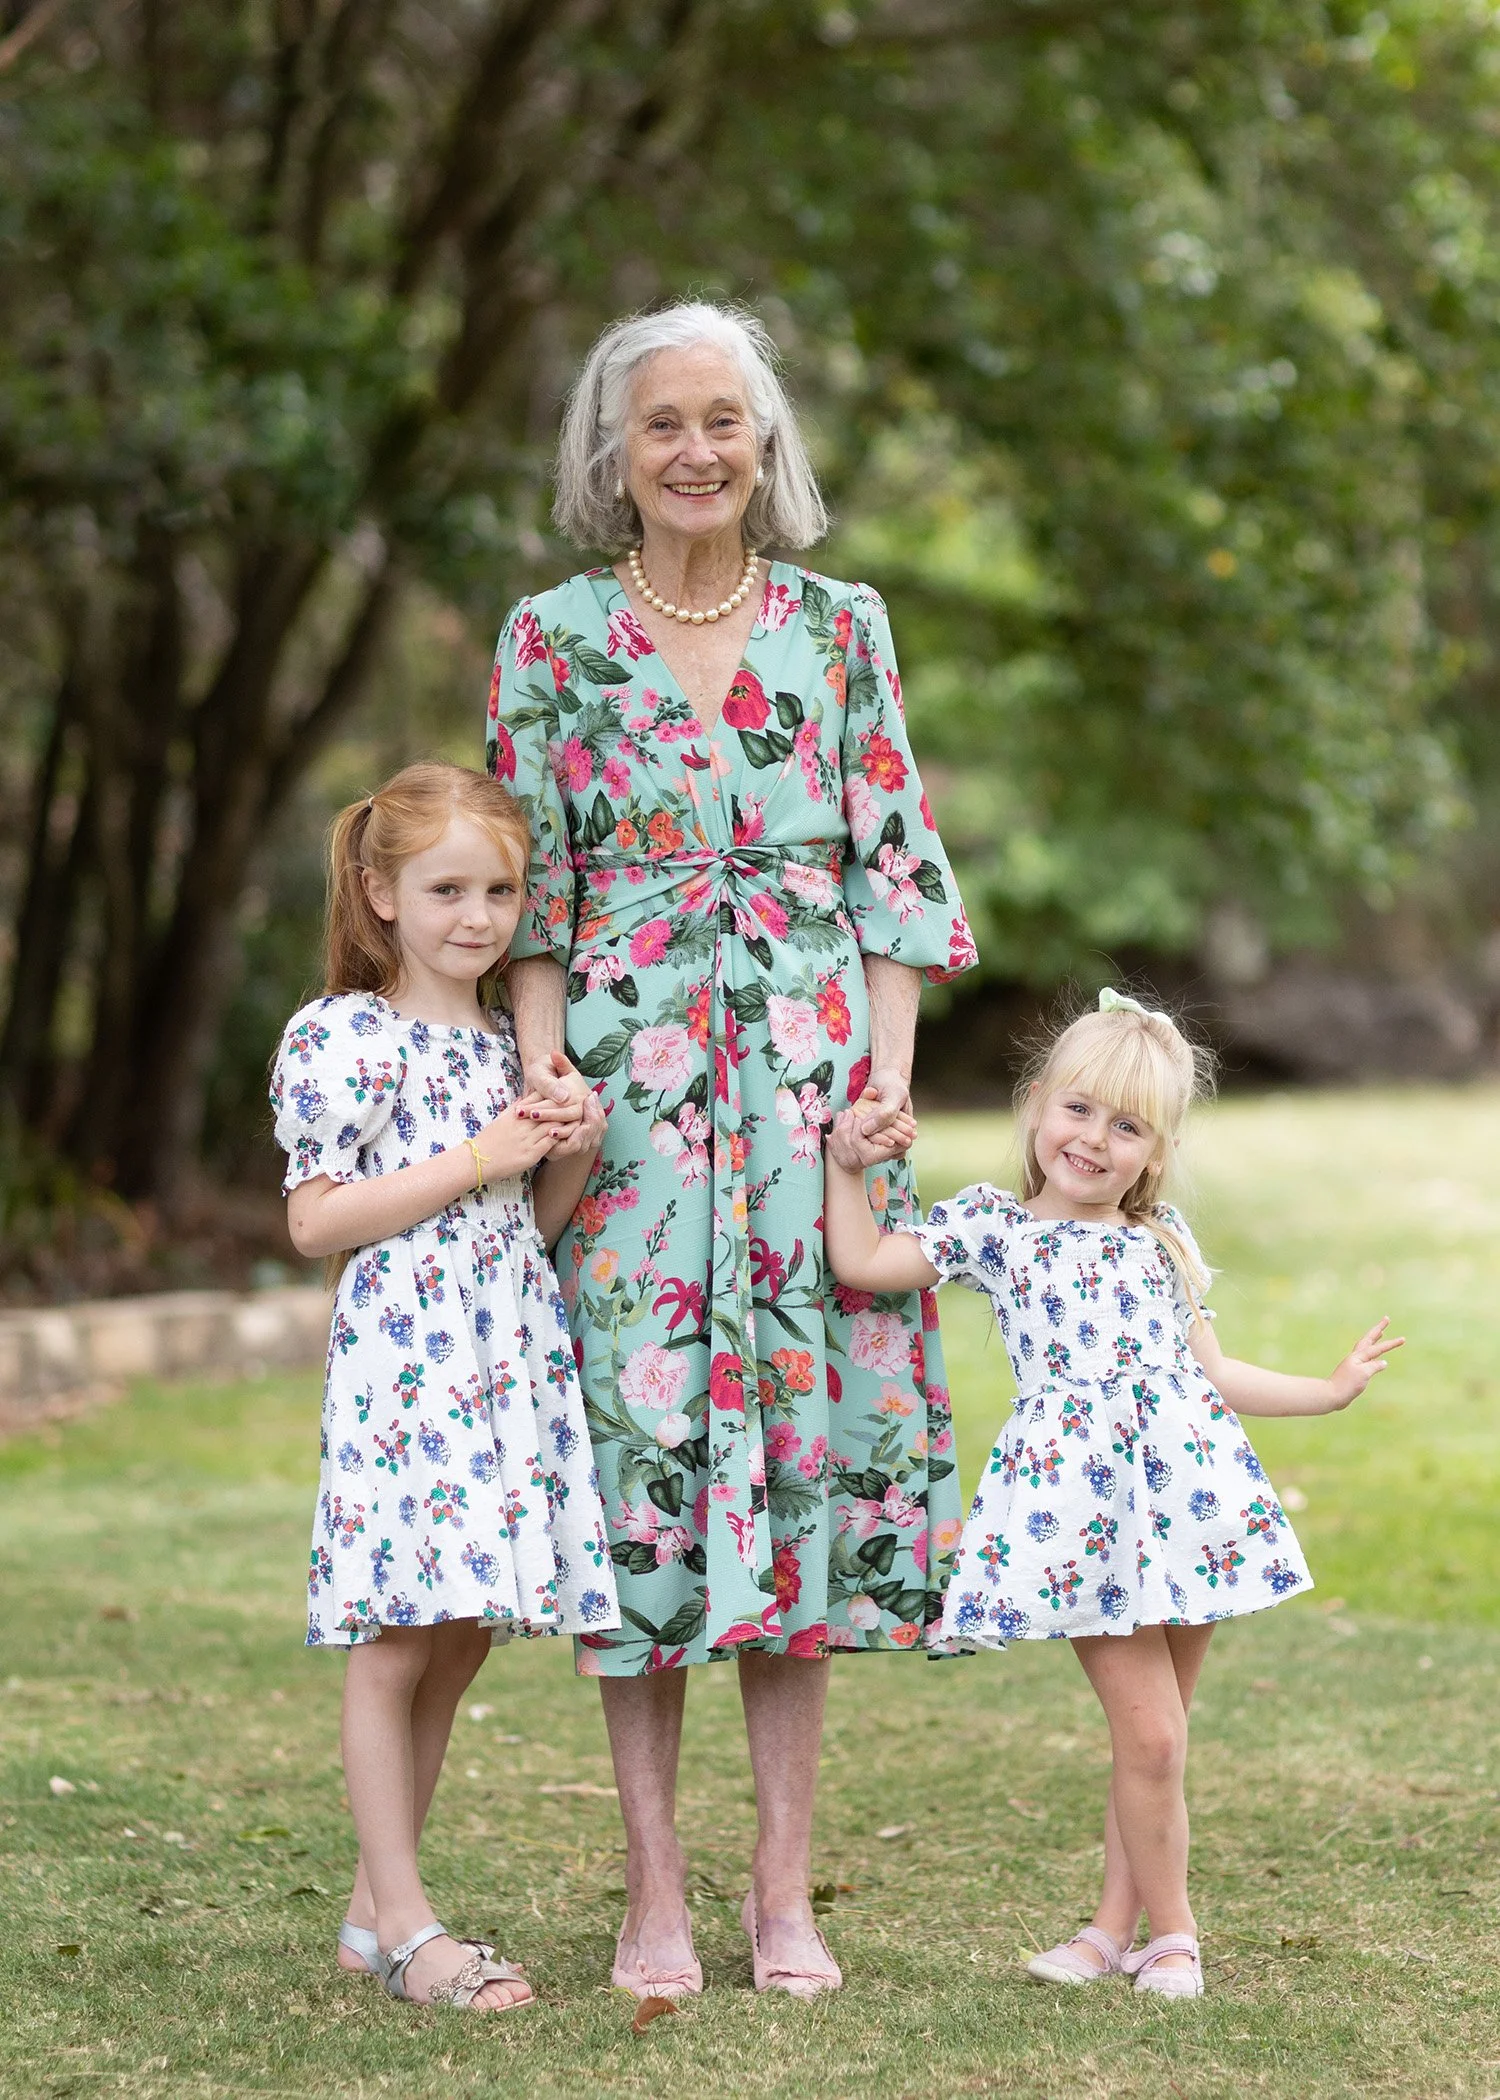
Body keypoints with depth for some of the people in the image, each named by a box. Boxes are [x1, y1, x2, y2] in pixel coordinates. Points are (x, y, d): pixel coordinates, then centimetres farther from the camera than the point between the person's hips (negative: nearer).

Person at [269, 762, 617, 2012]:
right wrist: (477, 1160, -12)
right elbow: (316, 1220, -10)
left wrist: (575, 1155, 0)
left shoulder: (517, 1043, 15)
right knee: (395, 1647, -4)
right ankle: (406, 1927, 3)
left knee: (458, 1646, 8)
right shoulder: (343, 1038, -4)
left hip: (510, 1361, 7)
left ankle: (376, 1909, 18)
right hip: (401, 1359, -6)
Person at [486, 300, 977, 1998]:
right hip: (627, 1079, -1)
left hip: (809, 1076, 2)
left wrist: (888, 1067, -4)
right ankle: (653, 1896, 4)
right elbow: (530, 884, 4)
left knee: (810, 1427, 1)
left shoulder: (843, 627, 9)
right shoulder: (550, 638, 5)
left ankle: (785, 1888, 9)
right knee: (636, 1428, -4)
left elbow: (895, 866, 8)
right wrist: (542, 1069, -9)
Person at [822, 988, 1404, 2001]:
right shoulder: (993, 1224, 7)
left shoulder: (1162, 1239, 16)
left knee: (1159, 1733, 8)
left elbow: (1208, 1369, 20)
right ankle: (1169, 1931, 11)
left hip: (1187, 1484, 4)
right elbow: (862, 1262, 0)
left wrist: (1330, 1390, 22)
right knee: (1150, 1732, -6)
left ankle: (1119, 1921, 22)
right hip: (1078, 1498, -4)